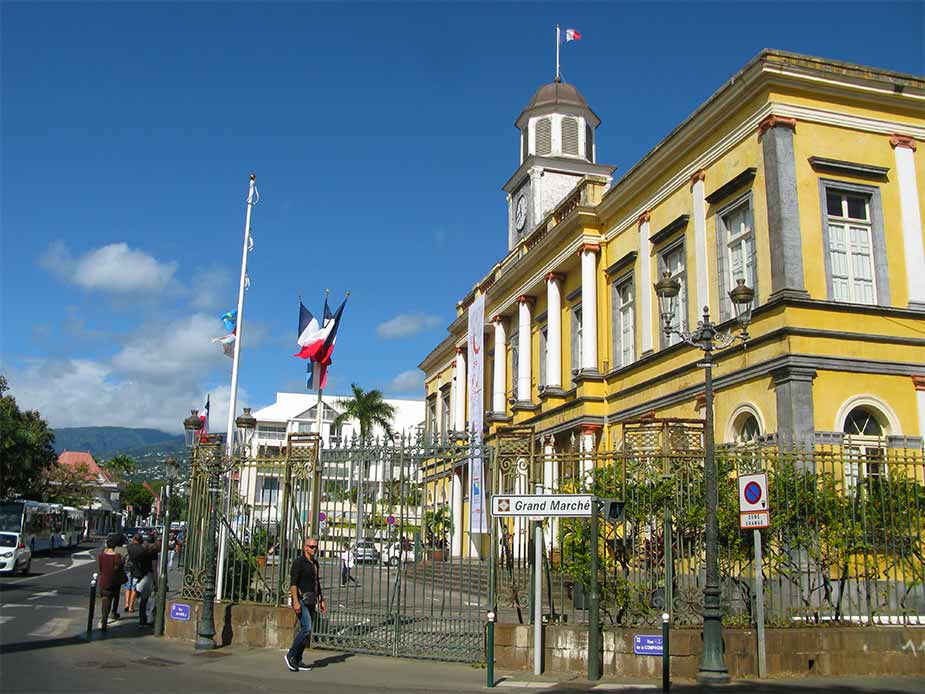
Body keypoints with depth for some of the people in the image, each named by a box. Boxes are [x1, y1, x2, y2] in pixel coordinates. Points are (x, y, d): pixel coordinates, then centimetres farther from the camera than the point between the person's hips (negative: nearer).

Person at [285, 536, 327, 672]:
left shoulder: (315, 563, 16)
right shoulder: (299, 562, -9)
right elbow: (293, 583, -15)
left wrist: (321, 601, 18)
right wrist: (296, 602, -23)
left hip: (311, 601, 8)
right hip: (301, 599, -8)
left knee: (305, 631, 7)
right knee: (306, 628, -17)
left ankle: (297, 661, 12)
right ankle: (290, 655, -6)